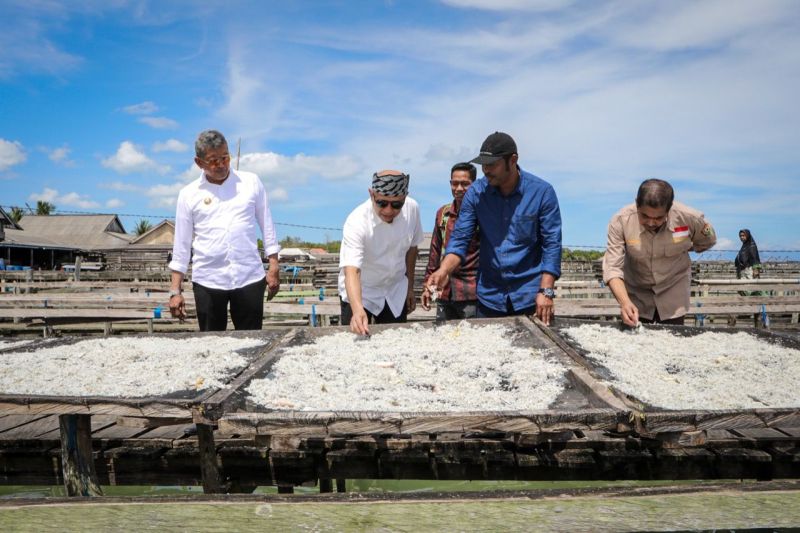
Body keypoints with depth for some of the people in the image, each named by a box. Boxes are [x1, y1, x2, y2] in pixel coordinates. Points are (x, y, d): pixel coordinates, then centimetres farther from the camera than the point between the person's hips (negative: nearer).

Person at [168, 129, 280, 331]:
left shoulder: (251, 182, 5)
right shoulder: (189, 194, 5)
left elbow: (267, 225, 9)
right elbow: (181, 244, 7)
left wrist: (273, 269, 3)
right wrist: (175, 291, 3)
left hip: (250, 278, 0)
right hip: (208, 281, 0)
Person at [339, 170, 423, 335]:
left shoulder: (412, 208, -15)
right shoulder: (357, 222, -30)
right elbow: (351, 271, -40)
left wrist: (410, 288, 9)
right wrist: (357, 310, -56)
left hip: (396, 292, 4)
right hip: (359, 292, -4)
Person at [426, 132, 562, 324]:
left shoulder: (542, 192, -8)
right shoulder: (476, 193, -3)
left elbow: (551, 244, -8)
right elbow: (460, 238, -3)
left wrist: (546, 291, -16)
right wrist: (443, 271, -21)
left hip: (529, 296, -2)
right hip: (489, 296, 2)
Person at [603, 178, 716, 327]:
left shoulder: (690, 218, -22)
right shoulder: (620, 221, -26)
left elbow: (707, 242, 3)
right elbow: (612, 268, -29)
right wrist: (625, 302, -42)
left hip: (673, 291, 1)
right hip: (636, 292, 0)